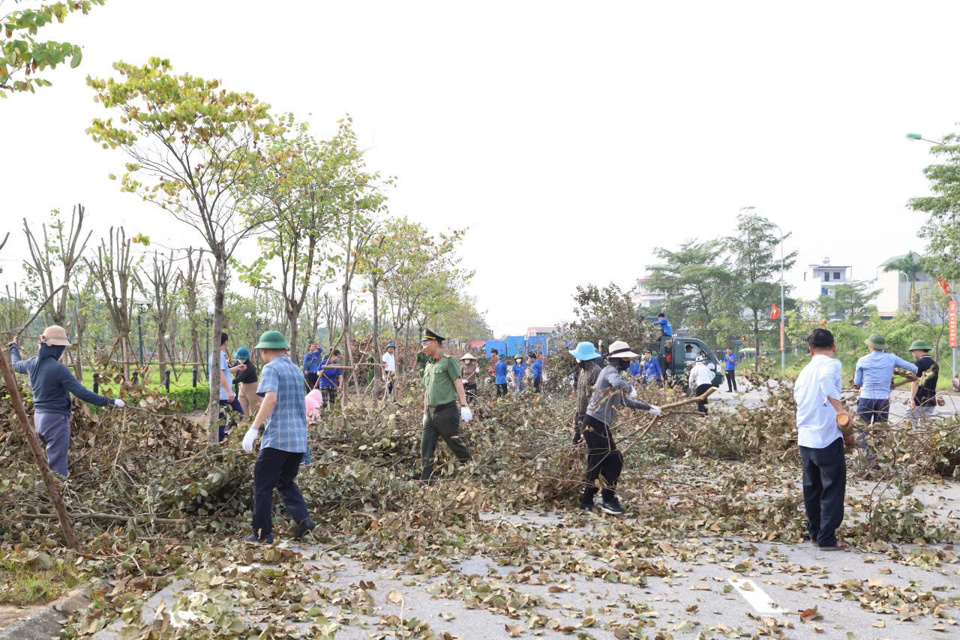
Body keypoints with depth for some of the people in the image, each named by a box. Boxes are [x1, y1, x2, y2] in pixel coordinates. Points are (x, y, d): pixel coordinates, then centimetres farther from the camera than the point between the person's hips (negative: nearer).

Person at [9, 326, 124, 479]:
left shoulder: (32, 364, 2)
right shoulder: (58, 368, -21)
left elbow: (16, 365, 28)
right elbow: (82, 393, -25)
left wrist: (14, 348, 48)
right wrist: (109, 401, -22)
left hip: (39, 417, 8)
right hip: (56, 419, -8)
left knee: (52, 457, 22)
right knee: (57, 466, -4)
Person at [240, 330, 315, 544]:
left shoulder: (271, 368, -8)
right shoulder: (296, 370, 16)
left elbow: (271, 399, -23)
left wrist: (253, 429, -25)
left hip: (277, 437, -8)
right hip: (299, 437, 8)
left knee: (263, 485, 3)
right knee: (286, 481, 18)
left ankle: (262, 533, 6)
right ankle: (302, 518, 0)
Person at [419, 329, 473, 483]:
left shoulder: (448, 361, -5)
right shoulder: (428, 365, 18)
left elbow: (458, 383, -12)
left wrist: (464, 406, -18)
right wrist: (425, 413, 20)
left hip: (447, 411, -7)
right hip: (431, 413, 7)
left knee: (455, 444, 0)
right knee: (426, 447, 3)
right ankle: (426, 482, 7)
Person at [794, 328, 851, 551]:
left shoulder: (805, 371, 13)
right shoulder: (832, 364, -8)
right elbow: (826, 380, -31)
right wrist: (840, 408, -28)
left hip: (805, 439, 7)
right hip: (827, 438, -7)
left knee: (812, 489, 17)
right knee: (833, 490, 2)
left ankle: (815, 533, 26)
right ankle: (827, 539, 4)